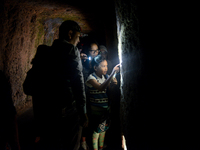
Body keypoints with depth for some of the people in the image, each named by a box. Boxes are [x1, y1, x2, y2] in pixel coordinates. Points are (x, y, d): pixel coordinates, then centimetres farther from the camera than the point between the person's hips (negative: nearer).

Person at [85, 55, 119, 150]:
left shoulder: (106, 76, 3)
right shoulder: (91, 77, -15)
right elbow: (101, 88, -33)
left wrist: (114, 82, -16)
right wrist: (112, 73, -43)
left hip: (106, 108, 6)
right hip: (96, 109, -6)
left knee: (103, 129, 18)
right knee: (96, 131, 3)